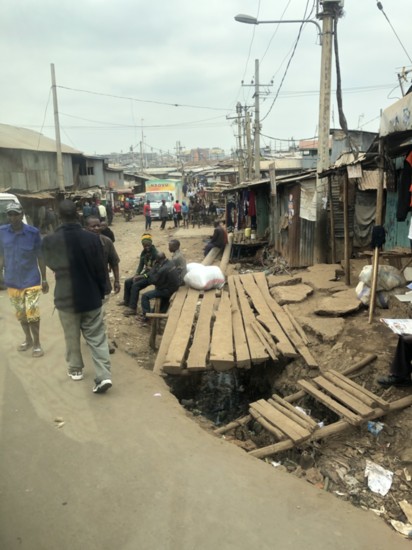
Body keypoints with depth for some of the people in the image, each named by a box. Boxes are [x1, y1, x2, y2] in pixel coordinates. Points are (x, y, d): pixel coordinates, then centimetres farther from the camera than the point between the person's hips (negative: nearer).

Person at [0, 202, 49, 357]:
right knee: (21, 314, 16)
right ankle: (28, 339, 35)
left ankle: (37, 344, 14)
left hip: (31, 280, -3)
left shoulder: (33, 233, -11)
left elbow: (40, 257, -4)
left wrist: (44, 279, -2)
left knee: (32, 314, -3)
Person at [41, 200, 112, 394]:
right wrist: (102, 292, 9)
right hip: (91, 297, 0)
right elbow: (101, 269, -5)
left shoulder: (49, 241, -12)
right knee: (97, 338, 7)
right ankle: (104, 376, 0)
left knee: (71, 337, 19)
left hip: (66, 297, 0)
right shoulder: (92, 238, -13)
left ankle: (75, 369, 35)